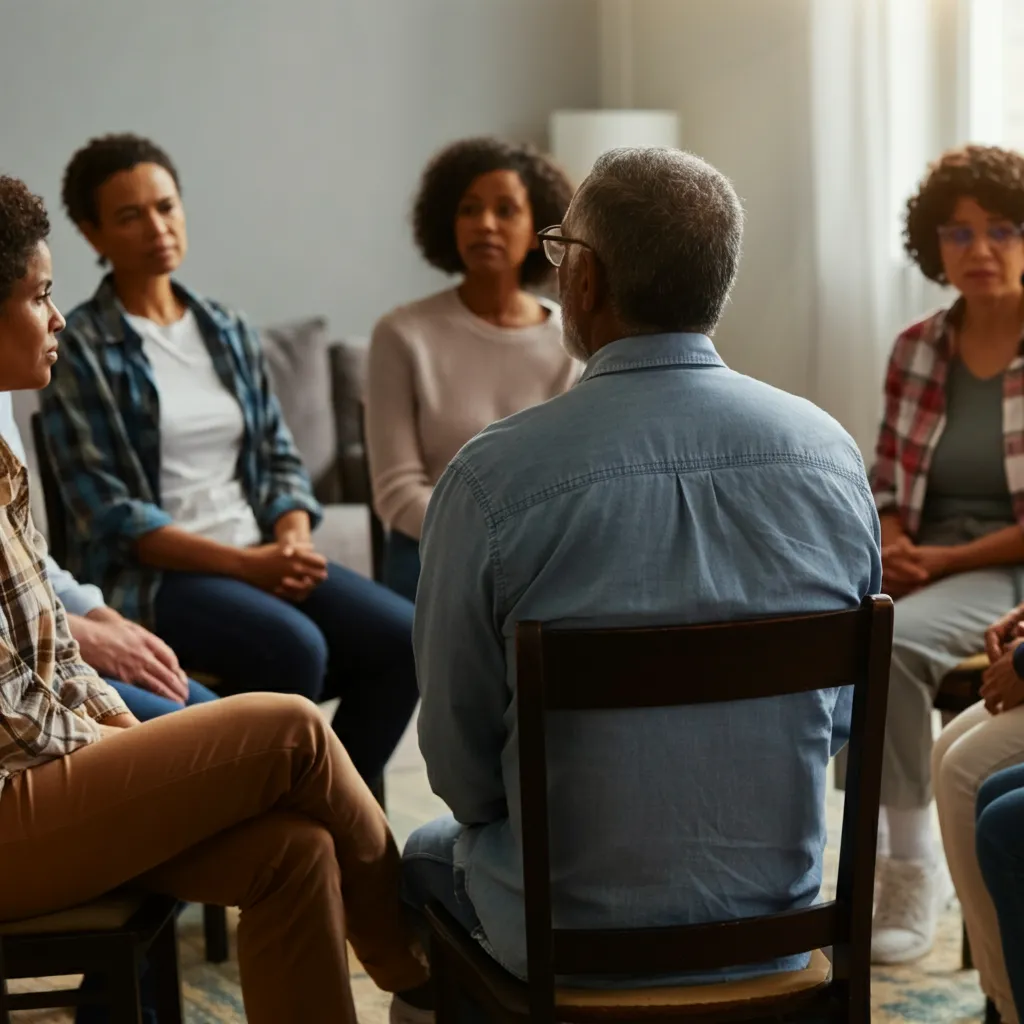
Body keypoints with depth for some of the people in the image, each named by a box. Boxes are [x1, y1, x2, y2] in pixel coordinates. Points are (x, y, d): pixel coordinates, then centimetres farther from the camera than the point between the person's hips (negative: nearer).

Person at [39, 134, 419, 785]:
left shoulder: (230, 333, 14)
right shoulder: (79, 350, -4)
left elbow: (280, 458, 15)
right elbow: (108, 511, -11)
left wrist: (293, 540, -8)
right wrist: (244, 563, -17)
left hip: (261, 557, 6)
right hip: (148, 574, -5)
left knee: (401, 637, -19)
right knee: (294, 647, -32)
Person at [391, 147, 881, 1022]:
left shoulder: (492, 478, -20)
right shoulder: (831, 453, -8)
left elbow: (459, 749, -9)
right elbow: (842, 714, 2)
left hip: (572, 941, -3)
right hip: (778, 920, 4)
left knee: (427, 856, 29)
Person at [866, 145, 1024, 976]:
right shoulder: (917, 350, 10)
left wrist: (950, 559, -14)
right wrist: (888, 550, -6)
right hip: (923, 566, 4)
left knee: (890, 643, -34)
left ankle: (913, 865, -16)